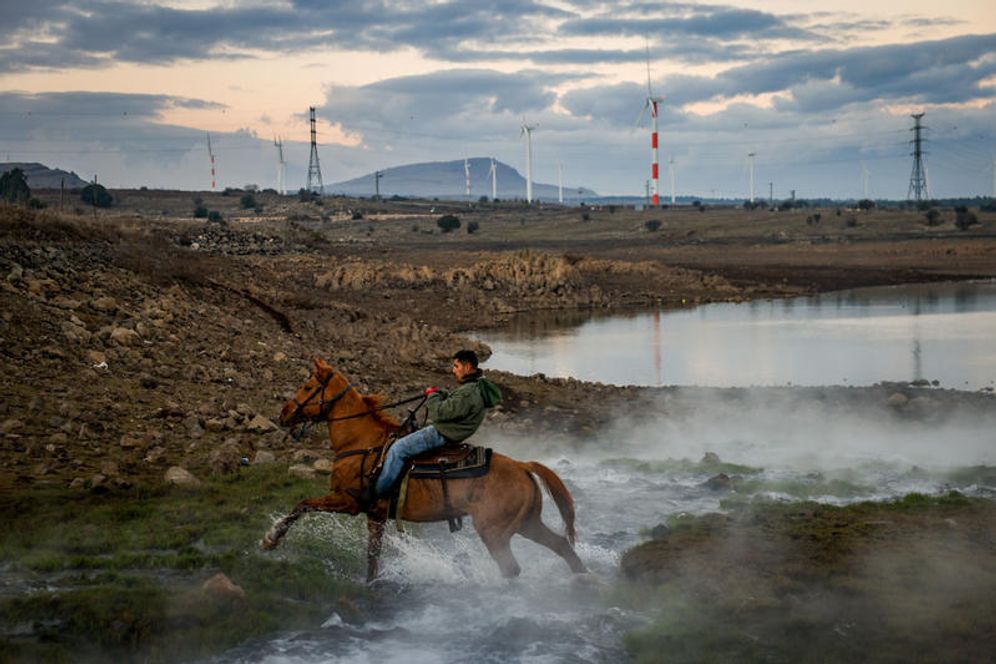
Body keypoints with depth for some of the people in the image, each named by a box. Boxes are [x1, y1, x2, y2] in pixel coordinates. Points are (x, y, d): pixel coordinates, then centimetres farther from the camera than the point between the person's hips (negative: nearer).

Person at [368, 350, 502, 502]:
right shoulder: (478, 385, 4)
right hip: (450, 430, 11)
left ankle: (376, 493, -4)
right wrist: (439, 393, 4)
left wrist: (432, 395, -8)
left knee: (397, 450, -11)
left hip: (443, 435, -11)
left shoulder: (468, 393, -29)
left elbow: (439, 413, -26)